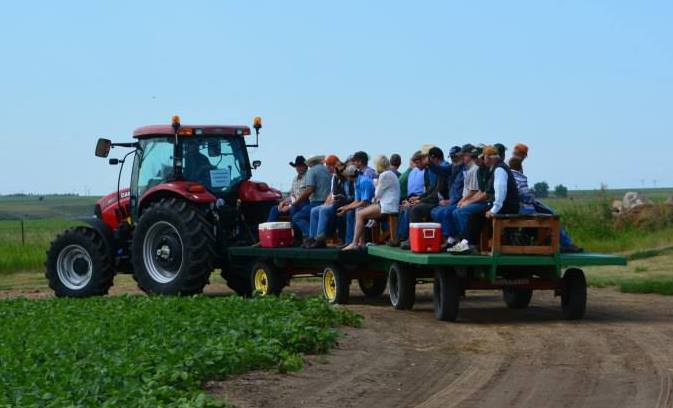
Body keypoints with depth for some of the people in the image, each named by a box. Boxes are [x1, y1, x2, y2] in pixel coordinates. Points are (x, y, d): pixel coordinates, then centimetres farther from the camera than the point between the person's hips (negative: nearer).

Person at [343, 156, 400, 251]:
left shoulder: (385, 175, -11)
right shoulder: (390, 174, 21)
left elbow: (377, 195, -9)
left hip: (386, 207, -11)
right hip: (385, 204, 11)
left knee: (360, 214, -12)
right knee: (360, 213, 10)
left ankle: (354, 244, -13)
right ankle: (361, 242, 4)